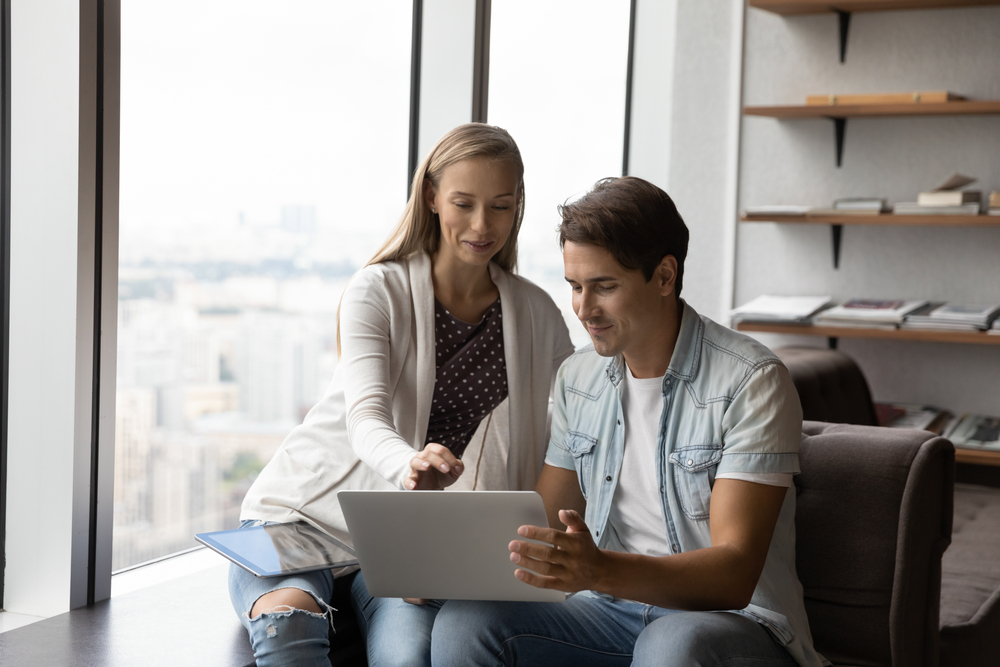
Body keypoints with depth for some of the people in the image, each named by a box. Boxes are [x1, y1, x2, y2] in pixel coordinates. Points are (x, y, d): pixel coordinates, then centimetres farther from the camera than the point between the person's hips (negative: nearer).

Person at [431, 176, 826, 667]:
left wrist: (601, 571, -35)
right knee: (463, 623, -20)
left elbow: (735, 575, -18)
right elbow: (546, 530, 13)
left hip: (735, 622, -5)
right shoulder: (576, 379, 9)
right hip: (613, 614, 5)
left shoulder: (751, 381, -11)